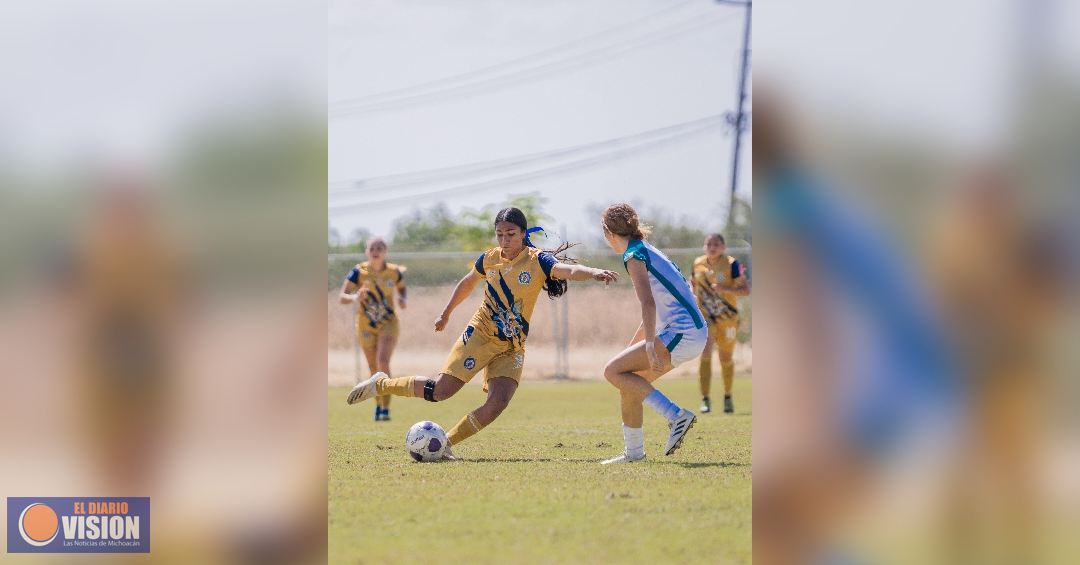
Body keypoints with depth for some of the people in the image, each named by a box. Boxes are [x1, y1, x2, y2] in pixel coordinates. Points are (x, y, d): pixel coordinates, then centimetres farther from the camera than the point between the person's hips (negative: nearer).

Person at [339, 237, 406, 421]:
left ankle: (385, 408, -21)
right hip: (366, 327, 1)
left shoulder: (394, 272, -6)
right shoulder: (359, 272, -10)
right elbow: (342, 297, -12)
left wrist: (402, 299, -6)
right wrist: (355, 298, -34)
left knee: (383, 361, -23)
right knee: (374, 370, 9)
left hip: (388, 324, -1)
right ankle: (378, 404, 35)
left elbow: (401, 287, 16)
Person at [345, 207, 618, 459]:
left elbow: (569, 270, -29)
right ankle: (381, 384, 12)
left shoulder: (537, 261, -9)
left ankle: (446, 443, -4)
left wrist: (594, 273, -49)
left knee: (498, 402, -18)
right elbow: (467, 284, 21)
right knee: (440, 391, -9)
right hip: (480, 334, 0)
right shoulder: (489, 259, 0)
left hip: (512, 347, 0)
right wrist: (446, 313, 28)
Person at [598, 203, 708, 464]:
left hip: (681, 333, -10)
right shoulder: (648, 251, 22)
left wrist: (650, 345, -32)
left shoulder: (634, 256, -7)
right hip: (696, 333, 10)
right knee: (630, 381, 14)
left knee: (614, 371, -11)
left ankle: (676, 416, -18)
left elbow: (648, 303, -22)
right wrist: (632, 347, 38)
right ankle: (633, 451, 14)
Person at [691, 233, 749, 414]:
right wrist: (692, 291, -1)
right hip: (705, 316, 1)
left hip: (727, 318, -1)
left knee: (726, 359, 11)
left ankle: (728, 398, 32)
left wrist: (725, 289, -28)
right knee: (705, 355, -17)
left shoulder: (731, 264, -10)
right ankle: (705, 400, -14)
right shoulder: (698, 263, 2)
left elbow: (745, 290, -14)